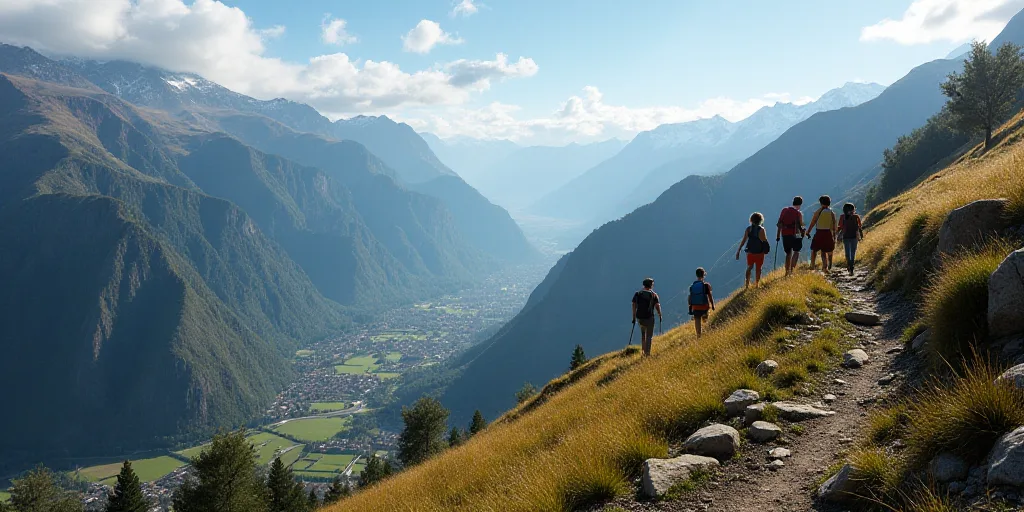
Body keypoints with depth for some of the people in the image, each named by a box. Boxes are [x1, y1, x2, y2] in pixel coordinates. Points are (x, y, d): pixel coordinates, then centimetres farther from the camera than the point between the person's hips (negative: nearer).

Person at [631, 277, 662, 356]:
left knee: (643, 334, 25)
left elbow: (634, 306, 2)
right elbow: (657, 306, -10)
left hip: (639, 317, 3)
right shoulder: (654, 295, -4)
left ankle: (643, 350, 25)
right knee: (649, 336, 7)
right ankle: (647, 352, 2)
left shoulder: (637, 294, 4)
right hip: (649, 318, -3)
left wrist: (634, 317, 7)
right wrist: (660, 315, 5)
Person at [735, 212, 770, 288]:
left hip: (750, 252, 2)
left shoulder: (748, 229, -5)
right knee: (758, 269, 14)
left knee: (749, 268, 19)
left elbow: (743, 241, -5)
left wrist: (738, 251, -1)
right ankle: (756, 284, 22)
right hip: (759, 252, -2)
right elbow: (765, 241, -16)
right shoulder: (761, 229, -14)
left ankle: (747, 283, 16)